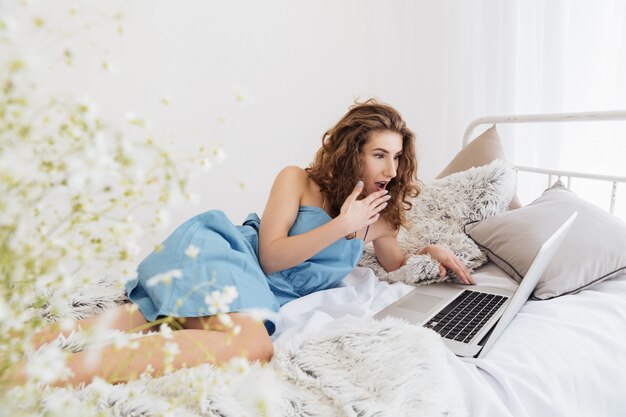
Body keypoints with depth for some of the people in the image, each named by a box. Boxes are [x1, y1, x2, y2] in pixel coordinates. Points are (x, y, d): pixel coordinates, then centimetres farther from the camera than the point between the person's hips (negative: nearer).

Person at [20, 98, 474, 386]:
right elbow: (270, 255, -8)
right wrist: (340, 225, -14)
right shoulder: (297, 180, 0)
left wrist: (432, 251, 11)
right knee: (253, 345, -36)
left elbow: (396, 264, 31)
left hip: (265, 294, 5)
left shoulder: (379, 216, 18)